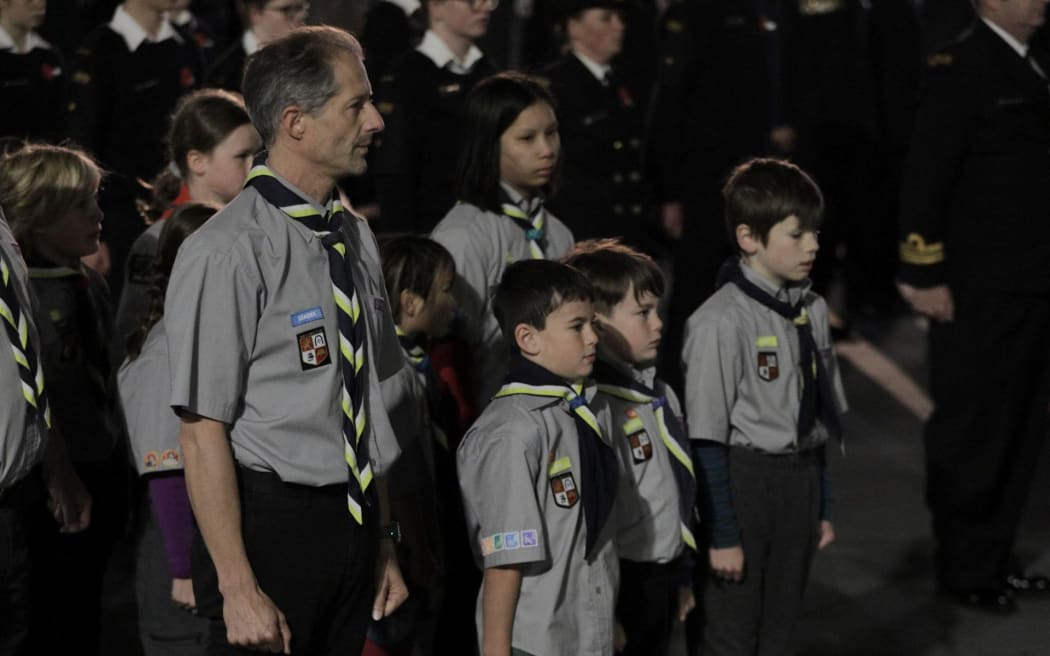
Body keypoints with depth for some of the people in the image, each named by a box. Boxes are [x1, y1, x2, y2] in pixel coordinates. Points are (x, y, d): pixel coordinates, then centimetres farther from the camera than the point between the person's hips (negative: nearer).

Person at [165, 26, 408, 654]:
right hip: (271, 523, -7)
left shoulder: (355, 238, 10)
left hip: (355, 523, 7)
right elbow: (203, 433, -17)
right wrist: (239, 589, -19)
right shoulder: (226, 254, -15)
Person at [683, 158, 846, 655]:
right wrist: (722, 533, -15)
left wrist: (822, 506, 15)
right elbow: (706, 439, -16)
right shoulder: (722, 322, -17)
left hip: (800, 479, 7)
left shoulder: (812, 311, 5)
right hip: (744, 481, -7)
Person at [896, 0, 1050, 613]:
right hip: (979, 291, -7)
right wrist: (926, 276, -16)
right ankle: (964, 568, 19)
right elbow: (925, 177, -14)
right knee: (972, 435, 6)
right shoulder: (960, 65, -11)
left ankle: (995, 554, 28)